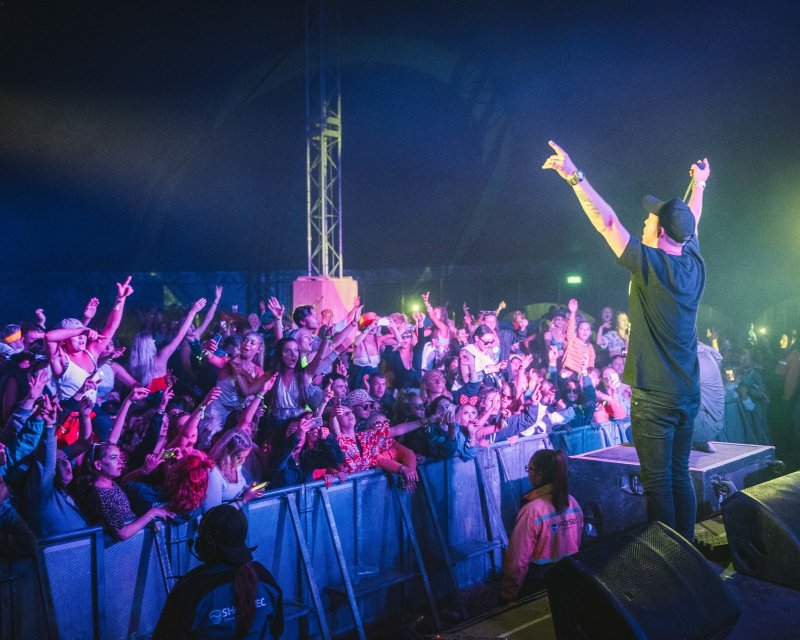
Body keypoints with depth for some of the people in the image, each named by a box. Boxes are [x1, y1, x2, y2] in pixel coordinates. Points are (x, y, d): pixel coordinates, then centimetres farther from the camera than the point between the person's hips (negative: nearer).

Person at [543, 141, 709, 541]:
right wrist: (698, 184, 43)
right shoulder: (694, 264, 5)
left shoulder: (650, 265, -14)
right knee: (680, 476, 13)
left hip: (654, 395, -7)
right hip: (689, 393, 7)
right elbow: (690, 223, 25)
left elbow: (606, 222, -17)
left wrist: (575, 177, -16)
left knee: (658, 481, -1)